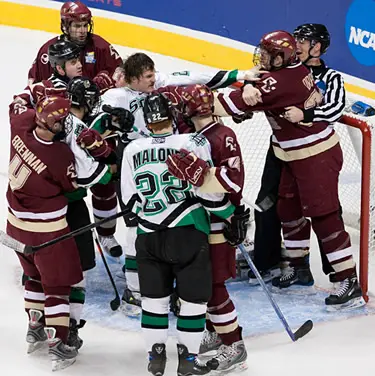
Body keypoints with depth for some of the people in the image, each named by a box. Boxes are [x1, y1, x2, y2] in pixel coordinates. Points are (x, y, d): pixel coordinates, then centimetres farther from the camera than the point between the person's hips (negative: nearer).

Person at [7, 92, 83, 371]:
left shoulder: (21, 123, -13)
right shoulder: (61, 156, -30)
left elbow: (19, 104, 12)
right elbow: (76, 186, -11)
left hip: (17, 221, 7)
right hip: (46, 228, -7)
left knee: (35, 274, 27)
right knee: (57, 284, 6)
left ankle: (35, 329, 39)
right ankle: (58, 346, 7)